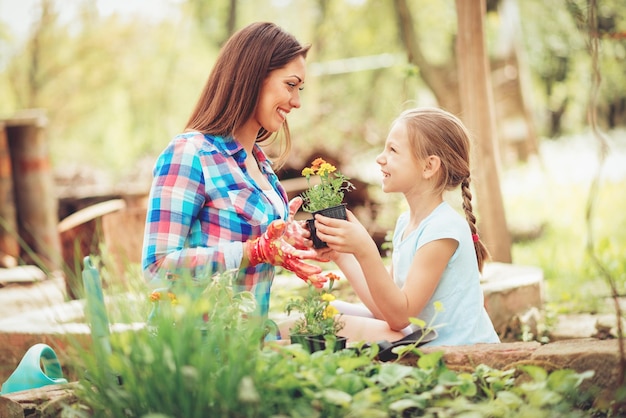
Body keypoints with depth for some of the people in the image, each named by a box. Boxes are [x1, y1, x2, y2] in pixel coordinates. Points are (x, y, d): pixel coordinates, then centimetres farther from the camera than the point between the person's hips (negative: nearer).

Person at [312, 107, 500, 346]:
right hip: (425, 344, 9)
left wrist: (365, 251, -29)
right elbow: (384, 309, 6)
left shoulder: (443, 228, -17)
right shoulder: (405, 223, 9)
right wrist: (342, 255, 2)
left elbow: (400, 315, -20)